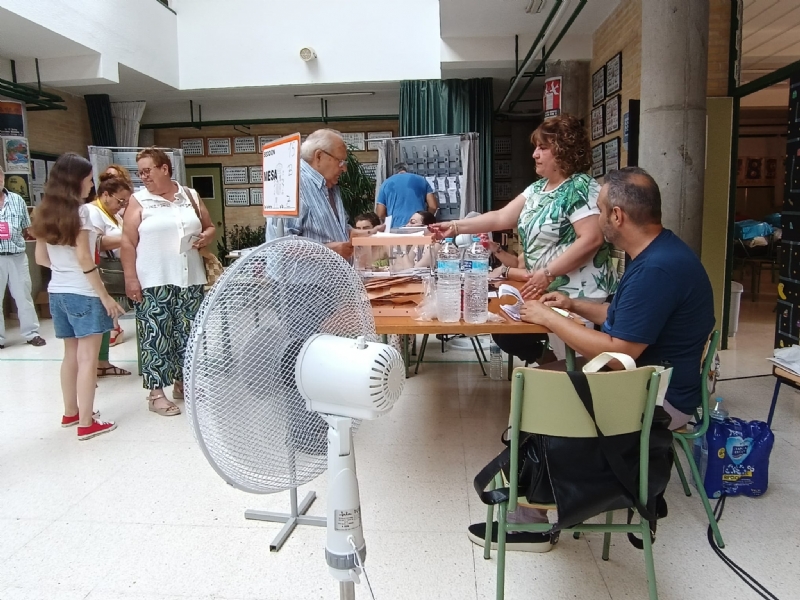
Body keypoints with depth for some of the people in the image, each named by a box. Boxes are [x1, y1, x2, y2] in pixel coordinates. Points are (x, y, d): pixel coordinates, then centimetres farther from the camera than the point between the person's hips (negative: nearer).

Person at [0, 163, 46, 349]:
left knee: (23, 296, 8)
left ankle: (31, 333, 17)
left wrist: (16, 239, -5)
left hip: (17, 255, 2)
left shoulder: (17, 199, 6)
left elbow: (26, 228, 12)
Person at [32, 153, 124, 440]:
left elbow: (41, 258, 11)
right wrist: (106, 297, -14)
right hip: (83, 294, -8)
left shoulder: (46, 212, 9)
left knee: (71, 354, 18)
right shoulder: (80, 210, -13)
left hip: (57, 292, 8)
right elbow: (84, 259, -17)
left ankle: (70, 413, 30)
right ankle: (86, 423, 3)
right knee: (87, 358, -2)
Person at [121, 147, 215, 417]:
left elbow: (209, 226, 19)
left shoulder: (190, 196, 11)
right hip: (153, 282, -3)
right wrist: (131, 279, -10)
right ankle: (156, 392, 7)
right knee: (156, 334, -2)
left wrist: (207, 237, -4)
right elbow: (128, 243, -3)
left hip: (190, 279, 4)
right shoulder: (138, 201, 1)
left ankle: (182, 382, 25)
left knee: (188, 332, 9)